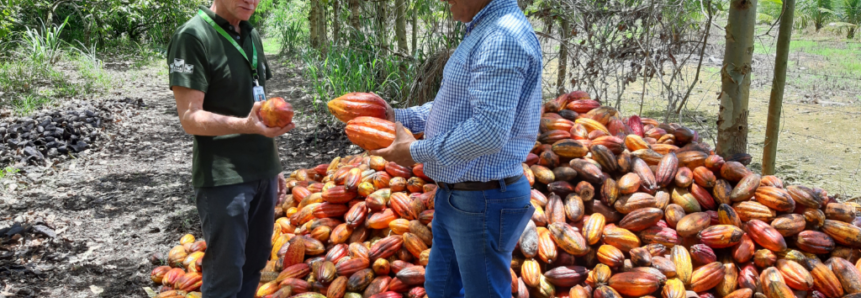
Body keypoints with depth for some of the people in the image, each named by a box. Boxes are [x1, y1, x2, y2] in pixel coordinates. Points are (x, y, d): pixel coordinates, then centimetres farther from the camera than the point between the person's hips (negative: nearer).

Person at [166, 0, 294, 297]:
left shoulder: (252, 35, 11)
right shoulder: (192, 37, -13)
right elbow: (190, 117, -17)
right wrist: (245, 125, -33)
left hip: (262, 172, 7)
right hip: (223, 179, -7)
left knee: (254, 264, 13)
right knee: (226, 273, -1)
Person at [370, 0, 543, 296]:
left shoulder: (504, 37, -23)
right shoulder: (484, 32, 11)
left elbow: (490, 130, -30)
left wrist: (417, 151, -19)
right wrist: (399, 116, 10)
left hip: (482, 203, -10)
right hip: (454, 196, 10)